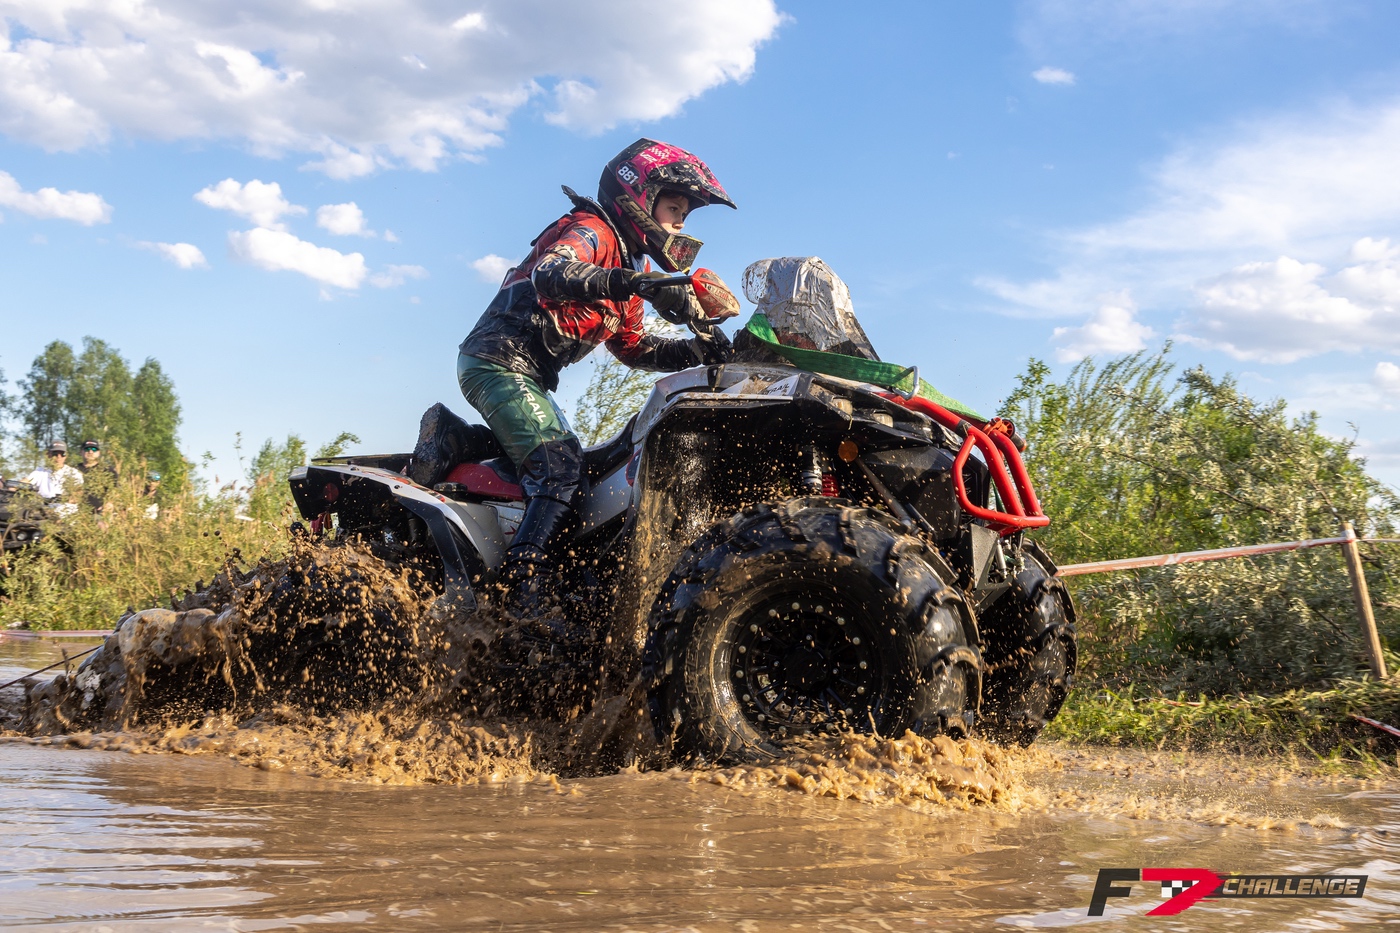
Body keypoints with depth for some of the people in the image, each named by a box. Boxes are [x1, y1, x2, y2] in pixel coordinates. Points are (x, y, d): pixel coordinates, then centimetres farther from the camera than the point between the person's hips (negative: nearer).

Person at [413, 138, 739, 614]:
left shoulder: (628, 263, 23)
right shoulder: (591, 230, -7)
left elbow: (632, 346, 20)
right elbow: (550, 274, -29)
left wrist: (697, 350, 3)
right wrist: (637, 283, -42)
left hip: (530, 375, 10)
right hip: (501, 358, -10)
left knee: (561, 464, 11)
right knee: (560, 467, -22)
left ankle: (451, 441, 7)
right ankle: (520, 595, -30)